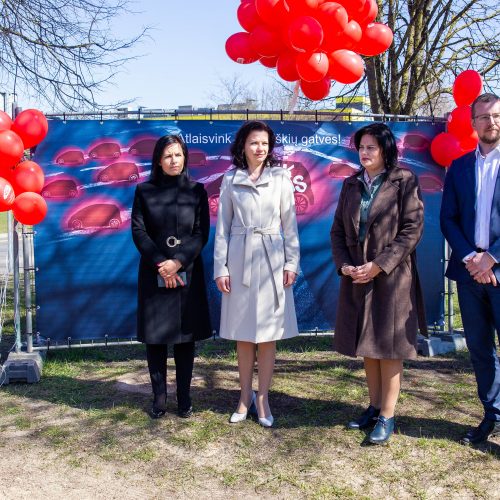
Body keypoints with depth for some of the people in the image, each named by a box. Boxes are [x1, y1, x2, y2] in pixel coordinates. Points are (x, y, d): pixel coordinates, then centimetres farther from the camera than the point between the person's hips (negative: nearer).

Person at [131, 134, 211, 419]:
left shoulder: (196, 191, 5)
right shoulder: (145, 191, 4)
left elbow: (202, 232, -2)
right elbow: (138, 231, -2)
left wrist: (178, 262, -14)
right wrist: (160, 263, -13)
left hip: (188, 273, 0)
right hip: (154, 274, 0)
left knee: (185, 336, 5)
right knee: (155, 336, 3)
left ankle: (184, 398, 14)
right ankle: (159, 397, 13)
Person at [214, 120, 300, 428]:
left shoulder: (281, 179, 3)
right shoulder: (230, 181, 5)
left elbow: (290, 224, 3)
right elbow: (223, 227, 5)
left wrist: (292, 263, -3)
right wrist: (221, 267, 0)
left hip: (271, 260, -1)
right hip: (240, 260, 1)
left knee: (267, 334, 3)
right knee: (243, 333, 8)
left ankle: (263, 398, 13)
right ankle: (245, 396, 20)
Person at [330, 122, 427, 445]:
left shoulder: (405, 182, -5)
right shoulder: (351, 185, 10)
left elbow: (413, 229, -11)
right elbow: (338, 230, 10)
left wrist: (379, 265, -17)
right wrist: (344, 265, -7)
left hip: (392, 278, -5)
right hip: (356, 277, 5)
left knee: (388, 346, 1)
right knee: (366, 345, 12)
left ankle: (387, 416, 10)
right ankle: (374, 407, 25)